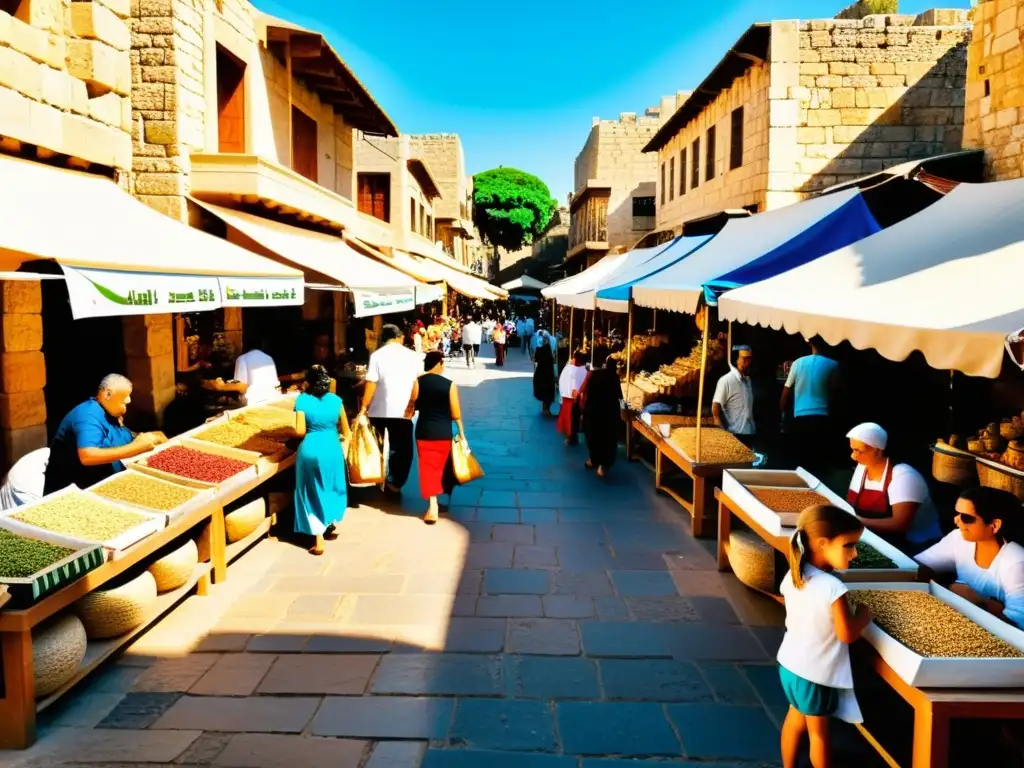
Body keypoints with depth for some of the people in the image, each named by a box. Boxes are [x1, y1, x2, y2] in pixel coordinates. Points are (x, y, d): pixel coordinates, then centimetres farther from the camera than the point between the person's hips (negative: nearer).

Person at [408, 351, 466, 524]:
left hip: (424, 431, 1)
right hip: (444, 432, -1)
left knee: (428, 467, 3)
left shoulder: (417, 382, -5)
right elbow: (456, 413, -7)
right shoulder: (449, 384, -9)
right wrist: (461, 433, 3)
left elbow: (411, 406, -1)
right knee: (444, 466, 18)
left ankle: (432, 505, -9)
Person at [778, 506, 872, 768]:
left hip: (790, 664, 7)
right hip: (816, 673, -7)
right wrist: (863, 616, -6)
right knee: (819, 731, 14)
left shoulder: (792, 576, -6)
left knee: (795, 719, 26)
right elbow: (847, 634, -24)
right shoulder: (833, 587, -30)